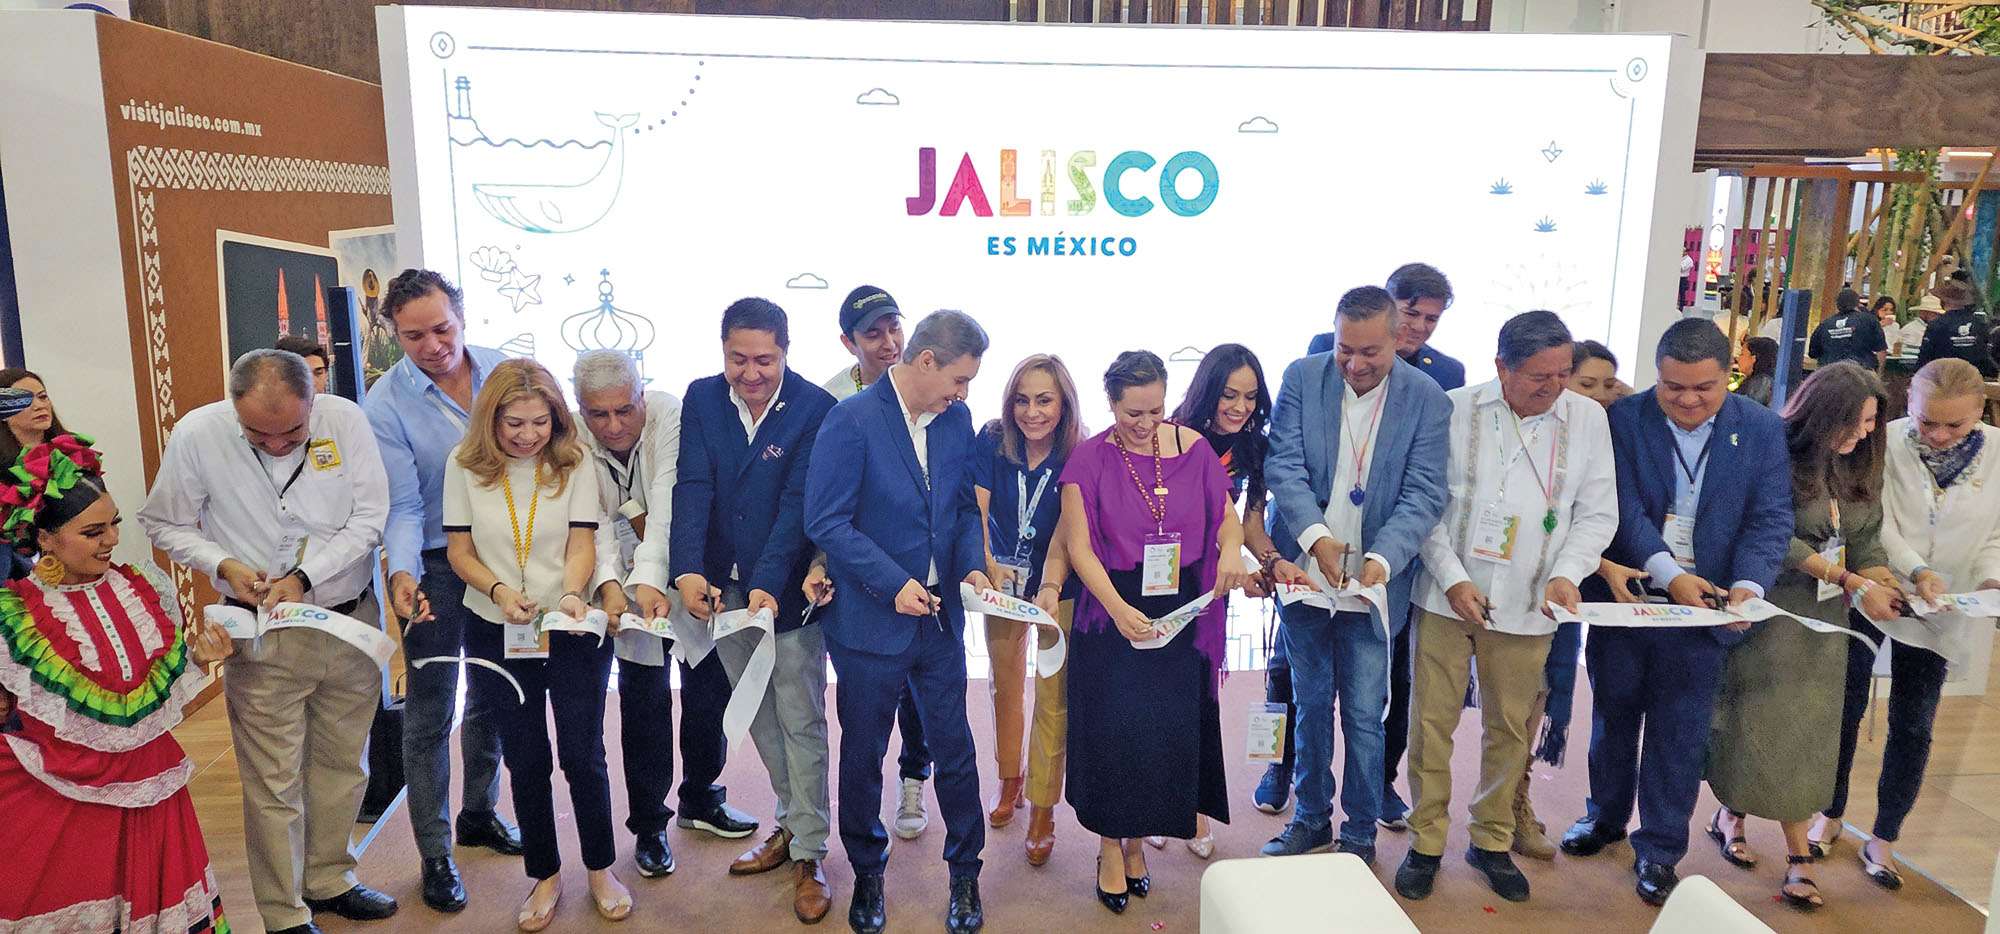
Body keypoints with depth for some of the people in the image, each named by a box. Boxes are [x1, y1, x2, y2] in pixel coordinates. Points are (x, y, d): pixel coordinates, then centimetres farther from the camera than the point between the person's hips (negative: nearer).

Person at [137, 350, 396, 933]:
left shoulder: (345, 420, -11)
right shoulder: (197, 434, -12)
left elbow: (370, 516, -9)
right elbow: (165, 524, 1)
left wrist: (304, 577, -17)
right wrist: (223, 564, -15)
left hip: (351, 619, 2)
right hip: (263, 636, -2)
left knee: (343, 764, 16)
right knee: (274, 781, 4)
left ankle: (329, 882, 37)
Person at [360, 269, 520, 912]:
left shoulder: (505, 372, -4)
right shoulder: (385, 405, -13)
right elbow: (402, 507, -15)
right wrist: (403, 573, -32)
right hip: (434, 567, -3)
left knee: (493, 698, 18)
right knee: (430, 714, 5)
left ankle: (479, 813, 38)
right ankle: (435, 854, 18)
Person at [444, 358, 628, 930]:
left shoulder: (574, 464, -5)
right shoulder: (465, 465, -3)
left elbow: (582, 543, -9)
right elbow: (459, 549, -1)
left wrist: (573, 594, -28)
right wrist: (499, 590, -19)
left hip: (573, 629, -1)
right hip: (498, 633, 1)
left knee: (582, 754, 3)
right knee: (525, 759, 11)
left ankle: (601, 869, 24)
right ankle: (545, 876, 28)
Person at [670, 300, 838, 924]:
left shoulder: (815, 409, -14)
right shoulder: (702, 399, -2)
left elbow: (799, 504, -19)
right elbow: (693, 489, -11)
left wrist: (768, 584, -30)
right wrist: (688, 571, -25)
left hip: (789, 591, -4)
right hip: (724, 590, 5)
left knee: (801, 723, 5)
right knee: (759, 717, 18)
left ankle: (808, 854, 18)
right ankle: (792, 823, 37)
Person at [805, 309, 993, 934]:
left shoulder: (956, 419, 2)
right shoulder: (852, 419, -16)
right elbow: (826, 521, -17)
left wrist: (972, 565, -5)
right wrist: (893, 583, -22)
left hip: (940, 617, 4)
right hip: (871, 620, -4)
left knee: (954, 748, 11)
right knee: (863, 756, 13)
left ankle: (965, 871, 32)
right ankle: (867, 875, 35)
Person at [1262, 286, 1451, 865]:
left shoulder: (1426, 399, -7)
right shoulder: (1302, 378, -4)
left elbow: (1423, 495, -11)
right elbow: (1284, 467, -11)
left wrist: (1382, 559, -27)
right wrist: (1315, 536, -26)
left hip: (1373, 584, -2)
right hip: (1305, 574, 2)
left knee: (1364, 716, 6)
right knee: (1311, 705, 16)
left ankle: (1360, 834, 26)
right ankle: (1311, 817, 34)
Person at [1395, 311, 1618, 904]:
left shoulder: (1587, 418, 2)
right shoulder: (1456, 409, -4)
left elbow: (1597, 512, 5)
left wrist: (1566, 573, -11)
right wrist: (1453, 579, -10)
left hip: (1526, 607, 2)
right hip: (1448, 596, -1)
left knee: (1511, 728, 11)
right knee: (1432, 721, 4)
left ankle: (1492, 841, 30)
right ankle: (1426, 842, 19)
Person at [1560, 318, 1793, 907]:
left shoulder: (1763, 430, -2)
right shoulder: (1623, 420, -7)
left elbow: (1770, 519, -6)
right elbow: (1625, 507, -13)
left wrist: (1748, 585, -23)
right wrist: (1669, 574, -26)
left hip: (1704, 606, 0)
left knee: (1680, 732, 8)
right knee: (1613, 715, 16)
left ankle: (1659, 848, 24)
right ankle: (1606, 814, 37)